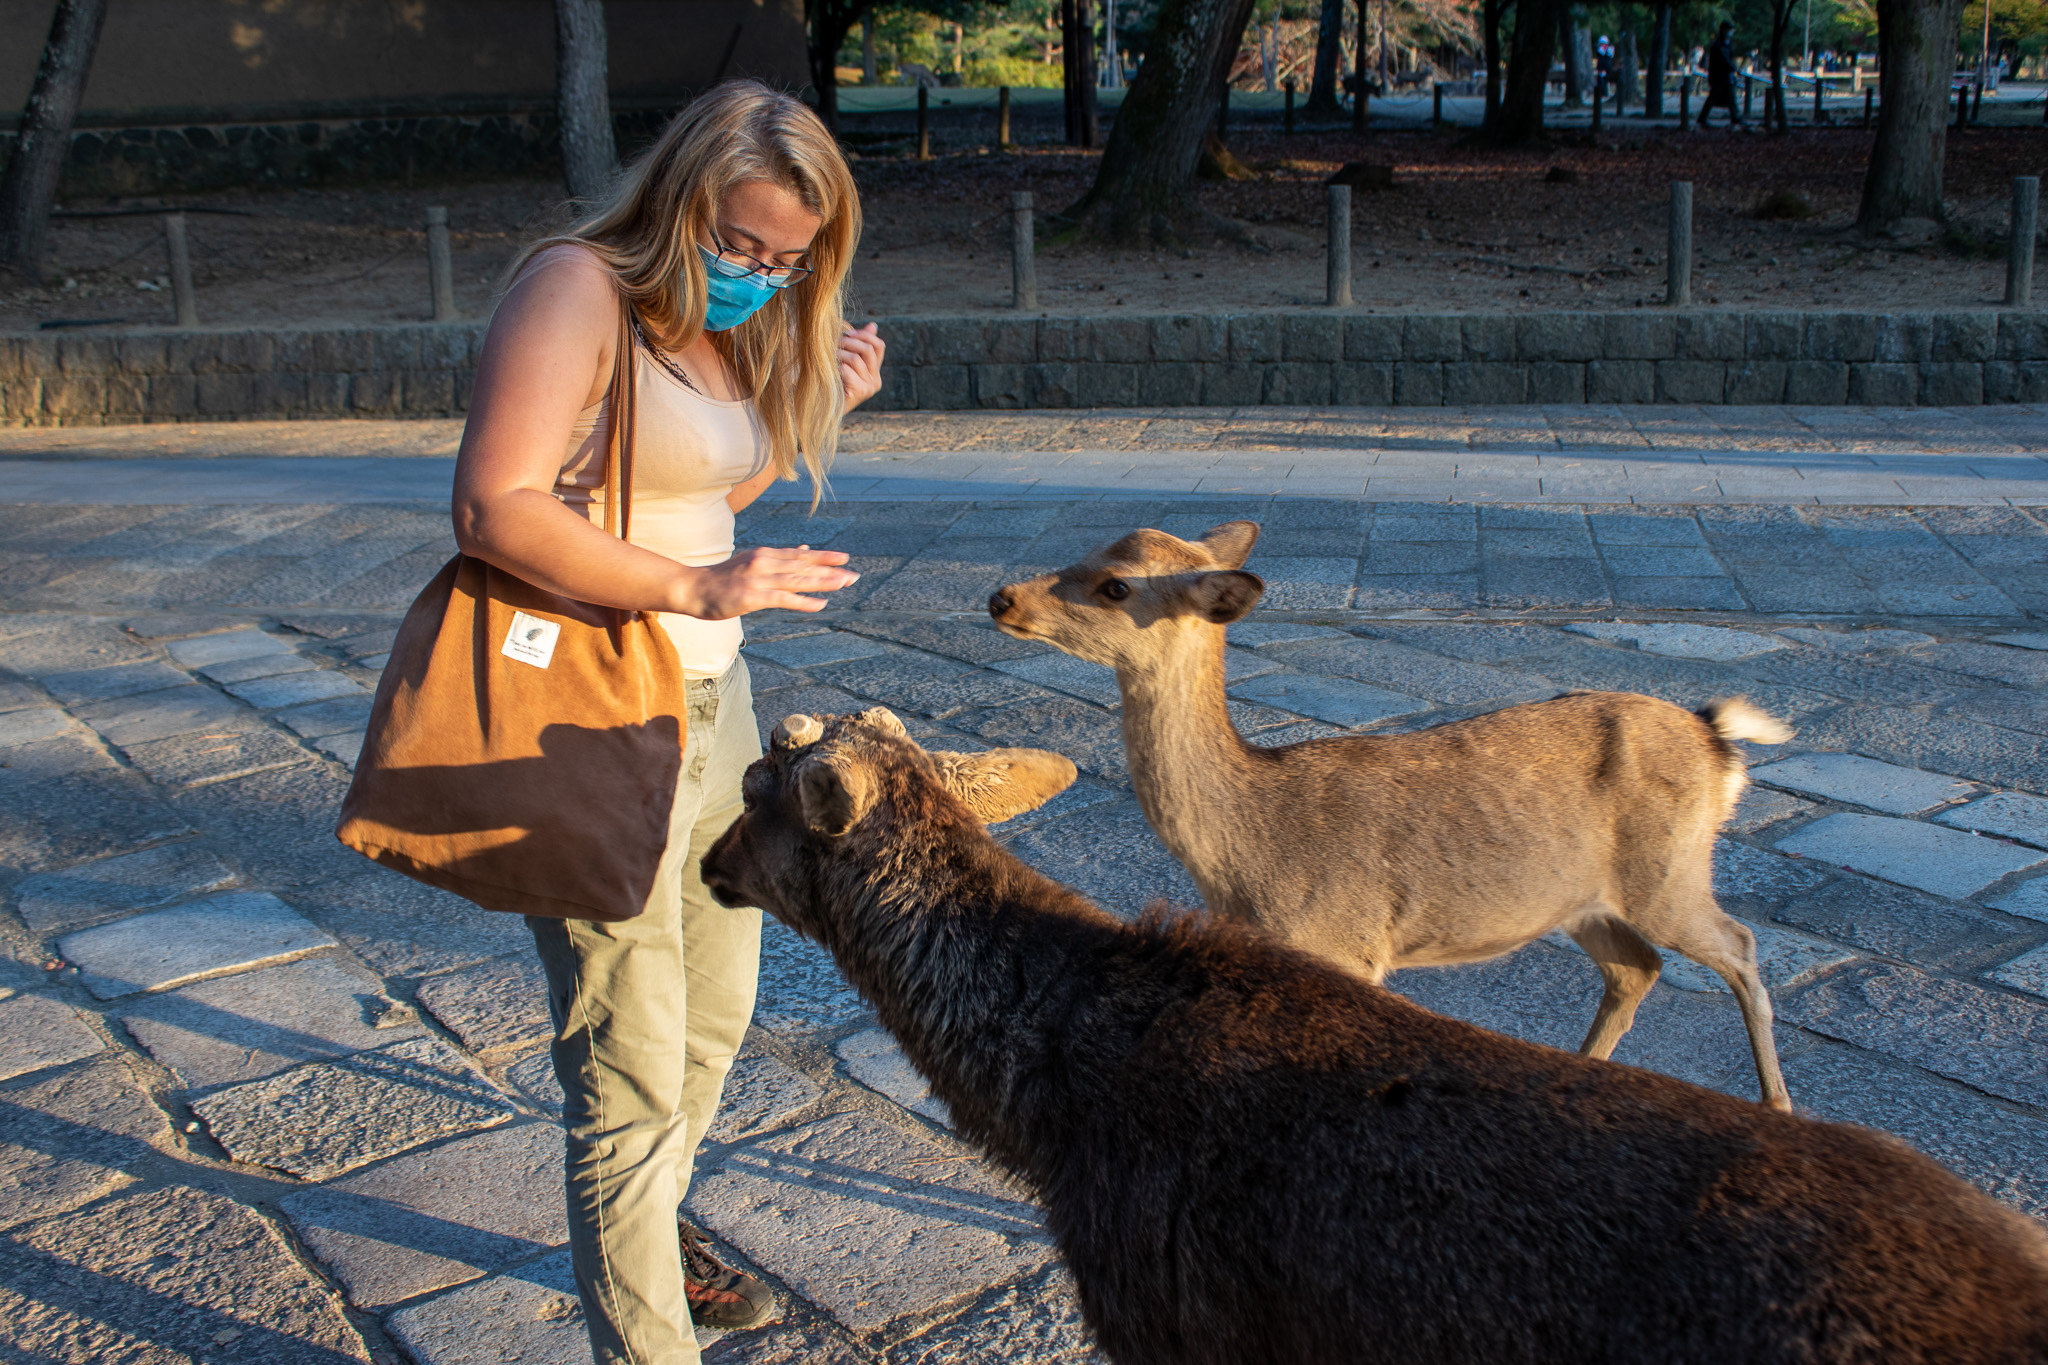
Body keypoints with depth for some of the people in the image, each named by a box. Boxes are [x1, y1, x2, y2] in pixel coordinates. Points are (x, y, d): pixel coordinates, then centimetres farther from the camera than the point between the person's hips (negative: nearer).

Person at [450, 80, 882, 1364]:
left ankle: (649, 1234, 47)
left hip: (710, 700, 9)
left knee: (717, 1012, 23)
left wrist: (817, 403, 8)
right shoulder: (578, 288, -15)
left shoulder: (732, 322, 12)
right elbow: (496, 507, -25)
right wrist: (698, 588, -25)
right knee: (633, 1077, -2)